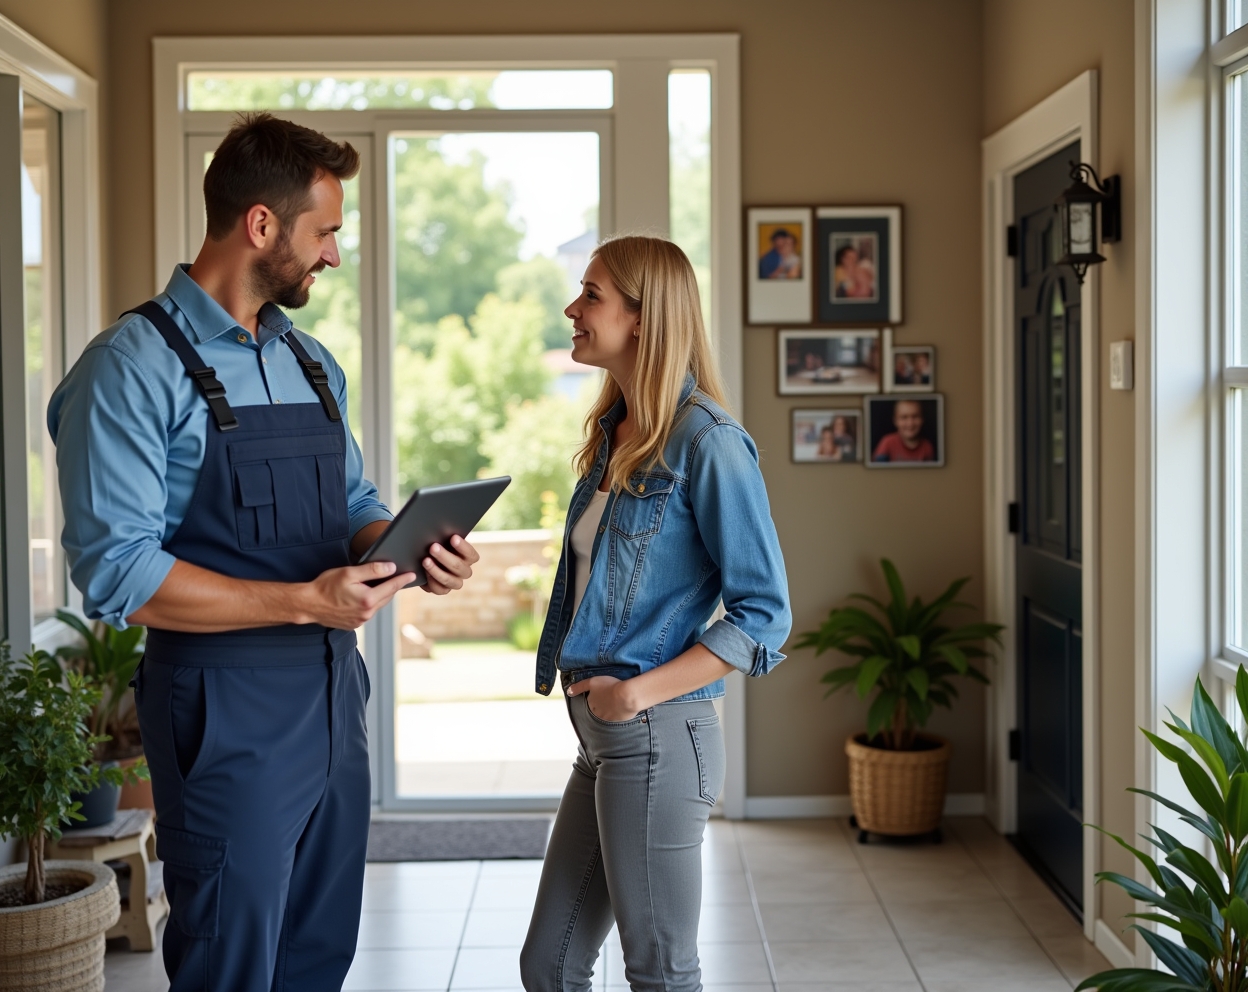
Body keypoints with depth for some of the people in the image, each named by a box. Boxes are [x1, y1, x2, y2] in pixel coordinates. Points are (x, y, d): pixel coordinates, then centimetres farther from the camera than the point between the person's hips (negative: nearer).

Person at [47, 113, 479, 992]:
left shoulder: (313, 364, 11)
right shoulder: (136, 367, -13)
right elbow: (117, 574, -20)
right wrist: (305, 601, -24)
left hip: (333, 700, 8)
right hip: (227, 713, -7)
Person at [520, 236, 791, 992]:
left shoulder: (706, 442, -14)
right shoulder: (613, 433, 12)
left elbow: (765, 615, -15)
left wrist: (641, 690, -19)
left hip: (658, 736, -8)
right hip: (601, 736, 8)